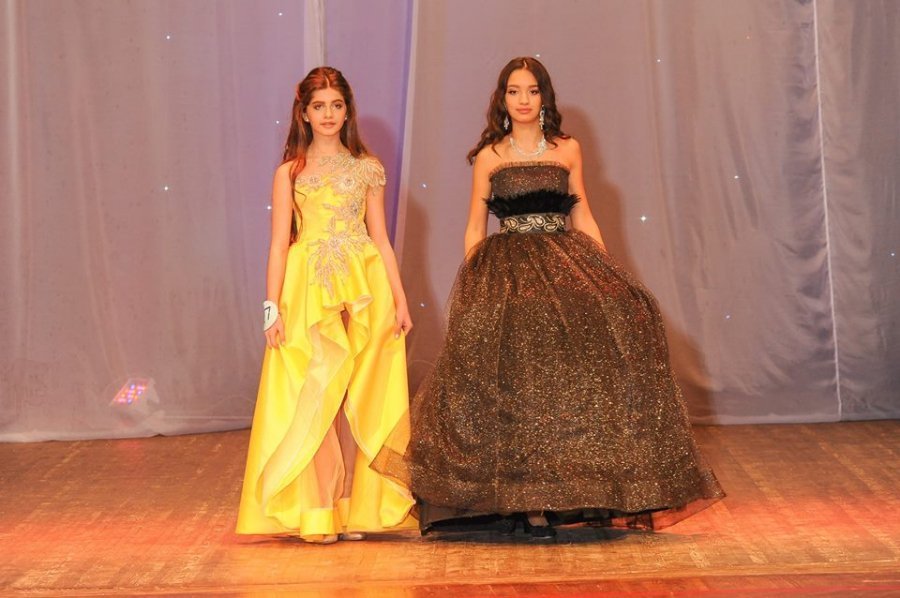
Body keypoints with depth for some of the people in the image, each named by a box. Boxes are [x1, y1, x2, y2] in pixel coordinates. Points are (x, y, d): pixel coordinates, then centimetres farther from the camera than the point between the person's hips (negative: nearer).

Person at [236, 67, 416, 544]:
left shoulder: (367, 168, 12)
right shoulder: (290, 173, 7)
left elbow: (381, 239, 12)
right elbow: (279, 244, 4)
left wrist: (399, 298, 5)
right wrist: (273, 307, -5)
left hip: (364, 288, 2)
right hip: (309, 289, -2)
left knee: (357, 398, 1)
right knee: (317, 396, -8)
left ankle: (353, 506, 8)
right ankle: (318, 513, -5)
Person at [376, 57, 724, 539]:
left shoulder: (568, 150, 13)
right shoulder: (489, 157, 9)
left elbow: (583, 218, 14)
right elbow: (474, 228, 10)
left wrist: (607, 272, 4)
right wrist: (470, 285, 0)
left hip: (565, 264, 2)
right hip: (504, 273, -2)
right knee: (516, 377, -11)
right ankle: (529, 503, -7)